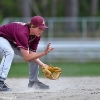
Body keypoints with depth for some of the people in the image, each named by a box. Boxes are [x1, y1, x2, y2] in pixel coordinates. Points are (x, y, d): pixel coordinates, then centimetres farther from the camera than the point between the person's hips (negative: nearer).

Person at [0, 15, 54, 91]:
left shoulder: (37, 35, -16)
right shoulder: (22, 33, -40)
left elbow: (31, 54, -15)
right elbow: (26, 58, -42)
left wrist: (43, 65, -29)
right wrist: (44, 53, -47)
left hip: (13, 42, 8)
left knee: (34, 56, 1)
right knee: (9, 53, -38)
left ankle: (33, 82, 15)